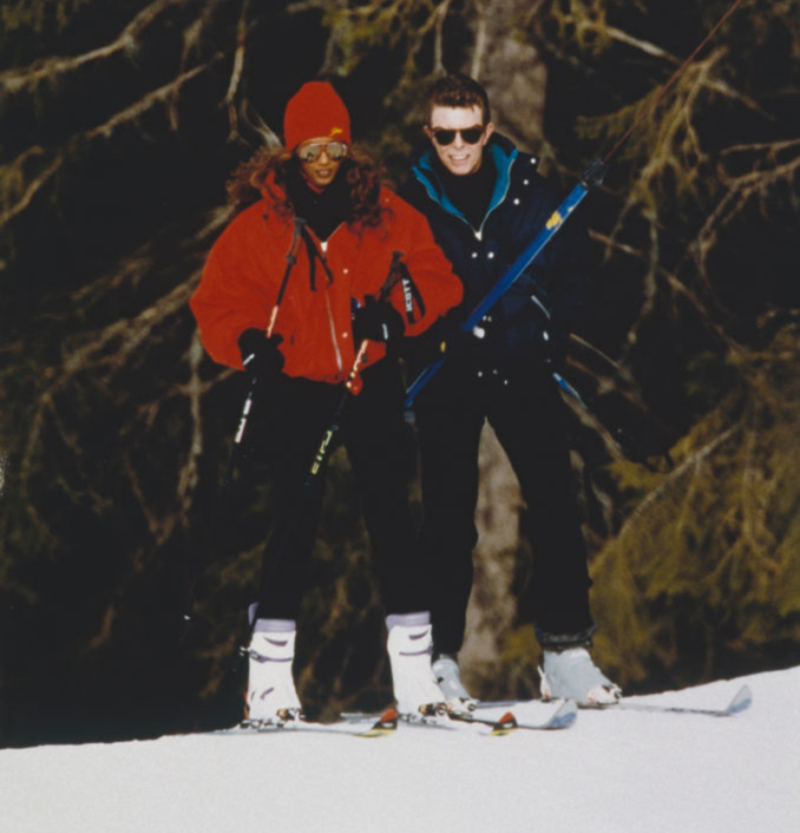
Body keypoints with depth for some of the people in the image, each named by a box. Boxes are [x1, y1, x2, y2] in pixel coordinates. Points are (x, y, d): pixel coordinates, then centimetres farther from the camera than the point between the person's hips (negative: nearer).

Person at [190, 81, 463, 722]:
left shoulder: (383, 214, 4)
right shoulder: (260, 225, 1)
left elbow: (436, 277, 5)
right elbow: (217, 303, 4)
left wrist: (396, 312, -13)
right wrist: (248, 344, -15)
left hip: (371, 381, 1)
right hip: (296, 387, -1)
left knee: (391, 513, -2)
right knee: (296, 519, -4)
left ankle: (414, 666, 0)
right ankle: (271, 675, 0)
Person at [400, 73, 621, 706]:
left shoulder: (530, 192, 1)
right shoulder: (411, 202, -2)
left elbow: (572, 265, 11)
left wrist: (553, 338, 1)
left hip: (523, 368, 1)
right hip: (447, 376, -1)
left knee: (555, 504, -5)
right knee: (449, 517, 0)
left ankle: (566, 655, -1)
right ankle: (439, 659, 5)